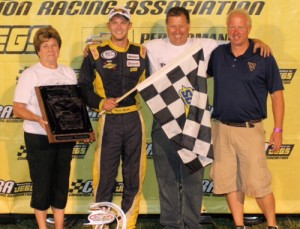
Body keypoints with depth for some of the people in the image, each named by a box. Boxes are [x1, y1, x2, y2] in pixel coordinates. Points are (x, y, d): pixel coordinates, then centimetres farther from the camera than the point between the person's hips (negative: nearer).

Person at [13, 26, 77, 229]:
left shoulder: (69, 73, 8)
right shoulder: (30, 74, -6)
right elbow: (18, 109, -10)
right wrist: (39, 119, -26)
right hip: (39, 137, -4)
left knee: (62, 182, 11)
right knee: (42, 184, 3)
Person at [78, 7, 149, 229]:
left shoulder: (141, 53, 8)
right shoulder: (96, 53, 0)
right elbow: (83, 86, 2)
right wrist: (100, 103, -12)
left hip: (135, 119, 3)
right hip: (109, 120, -2)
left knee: (134, 175, 8)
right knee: (105, 173, 0)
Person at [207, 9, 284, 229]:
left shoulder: (263, 57, -4)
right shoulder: (218, 54, 6)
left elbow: (277, 94, -2)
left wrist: (278, 129, -5)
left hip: (250, 129, -4)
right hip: (221, 128, 4)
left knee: (258, 182, -3)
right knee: (229, 181, 9)